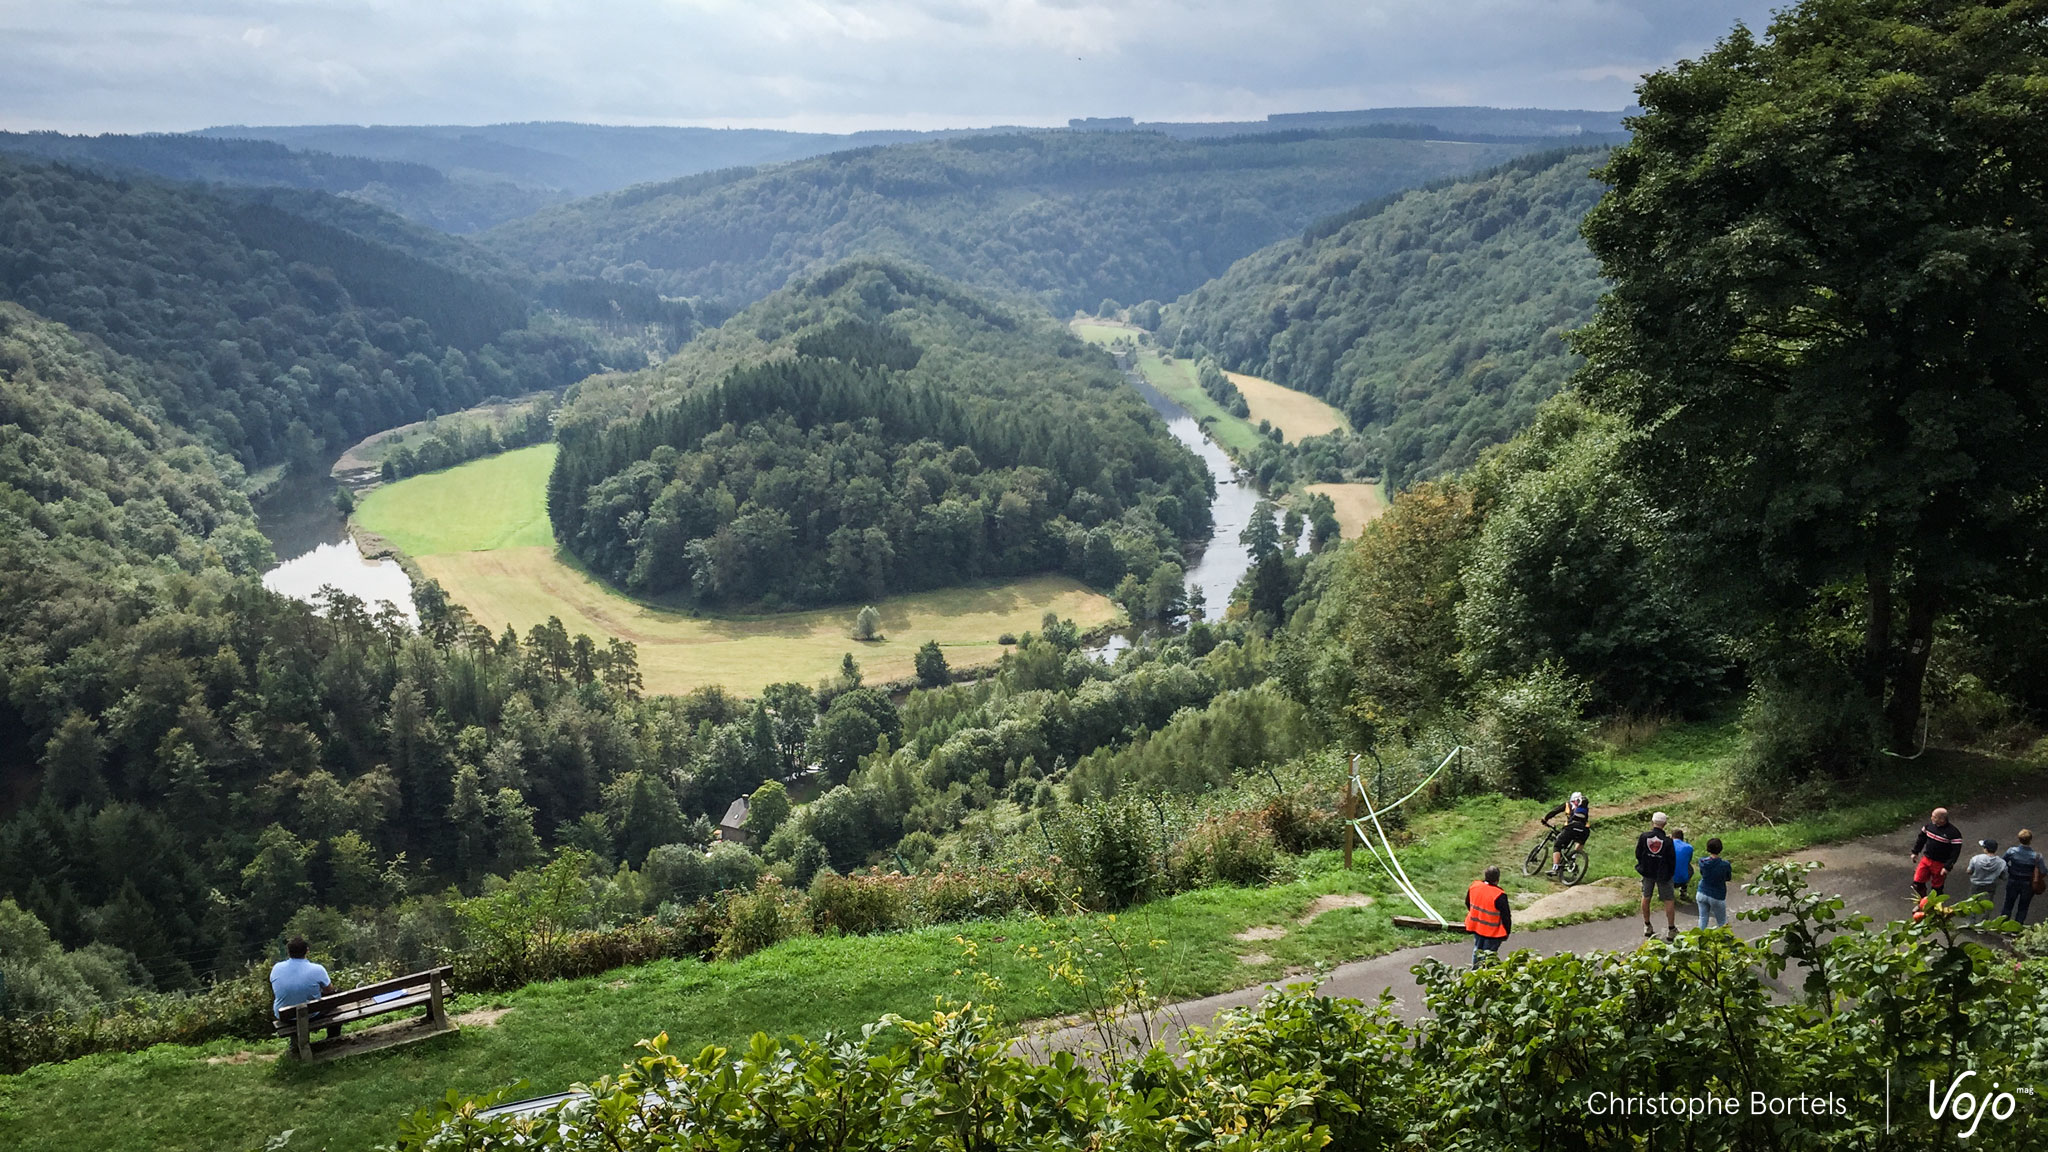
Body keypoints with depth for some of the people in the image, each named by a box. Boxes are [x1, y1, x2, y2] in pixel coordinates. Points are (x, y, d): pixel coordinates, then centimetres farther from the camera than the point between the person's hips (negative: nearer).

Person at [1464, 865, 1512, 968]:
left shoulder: (1474, 886, -9)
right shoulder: (1499, 896, -27)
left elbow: (1468, 903, 9)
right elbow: (1506, 916, -19)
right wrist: (1506, 932, -3)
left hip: (1476, 926, 6)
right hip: (1492, 931, -6)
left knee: (1477, 950, 24)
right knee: (1489, 954, 8)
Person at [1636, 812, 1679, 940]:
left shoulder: (1644, 837, -13)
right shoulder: (1667, 841, -19)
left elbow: (1638, 854, -4)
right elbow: (1672, 859, -11)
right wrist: (1671, 873, 6)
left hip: (1647, 872, 3)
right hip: (1663, 874, -3)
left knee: (1646, 897, 18)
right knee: (1669, 900, 10)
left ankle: (1647, 927, 28)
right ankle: (1671, 930, 14)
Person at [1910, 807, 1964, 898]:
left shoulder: (1954, 833, -19)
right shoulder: (1929, 825, -3)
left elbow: (1955, 852, -17)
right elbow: (1921, 838, 14)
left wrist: (1947, 867, -20)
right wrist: (1915, 852, 16)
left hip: (1940, 864, -4)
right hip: (1926, 860, 4)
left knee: (1937, 888, 8)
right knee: (1917, 883, -1)